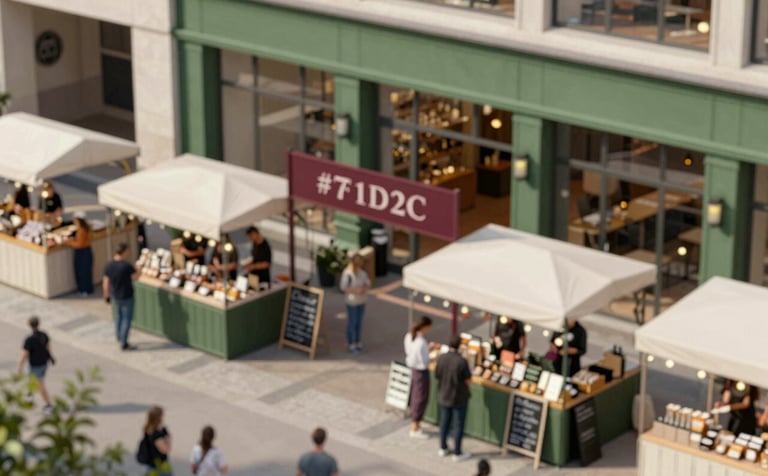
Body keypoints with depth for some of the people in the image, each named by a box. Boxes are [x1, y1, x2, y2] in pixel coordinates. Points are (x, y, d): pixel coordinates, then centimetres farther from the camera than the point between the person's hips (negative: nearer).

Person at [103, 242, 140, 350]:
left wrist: (106, 295, 14)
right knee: (126, 319, 6)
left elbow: (106, 283, -1)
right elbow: (136, 276, -9)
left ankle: (119, 337, 38)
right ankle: (124, 344, 9)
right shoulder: (127, 266, -26)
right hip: (127, 297, -5)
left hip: (115, 296, 5)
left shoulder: (108, 266, -10)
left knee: (118, 317, 23)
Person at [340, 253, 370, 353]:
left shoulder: (362, 272, -1)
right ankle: (351, 344, 14)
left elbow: (367, 282, 8)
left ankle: (357, 342, 28)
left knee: (359, 321, 15)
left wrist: (365, 288, -14)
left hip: (361, 301, 6)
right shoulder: (347, 273, -19)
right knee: (352, 322, 3)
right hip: (352, 301, -6)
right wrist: (356, 291, -26)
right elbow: (343, 287, -19)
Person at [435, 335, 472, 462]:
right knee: (459, 425, 9)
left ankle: (443, 448, 33)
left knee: (444, 422, 20)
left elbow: (437, 375, 1)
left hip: (443, 396, 5)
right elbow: (468, 380, -18)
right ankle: (457, 453, 17)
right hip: (459, 398, -5)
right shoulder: (461, 362, -27)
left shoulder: (441, 358, -12)